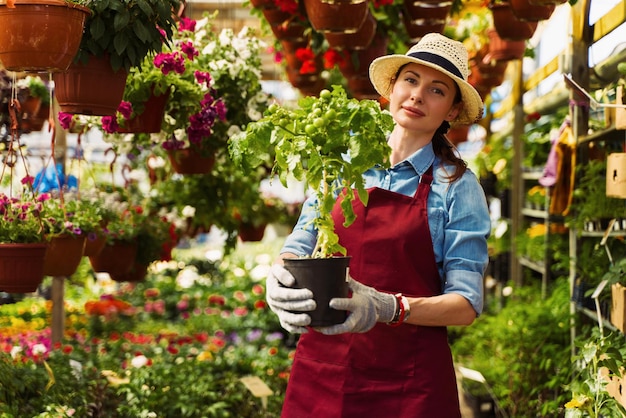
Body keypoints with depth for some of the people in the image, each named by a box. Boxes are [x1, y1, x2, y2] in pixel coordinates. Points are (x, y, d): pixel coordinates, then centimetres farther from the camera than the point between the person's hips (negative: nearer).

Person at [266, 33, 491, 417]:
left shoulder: (457, 187, -2)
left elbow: (466, 304, -7)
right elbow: (299, 247, 8)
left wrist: (388, 308, -26)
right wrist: (280, 280, -16)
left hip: (409, 382, -3)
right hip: (320, 368, 3)